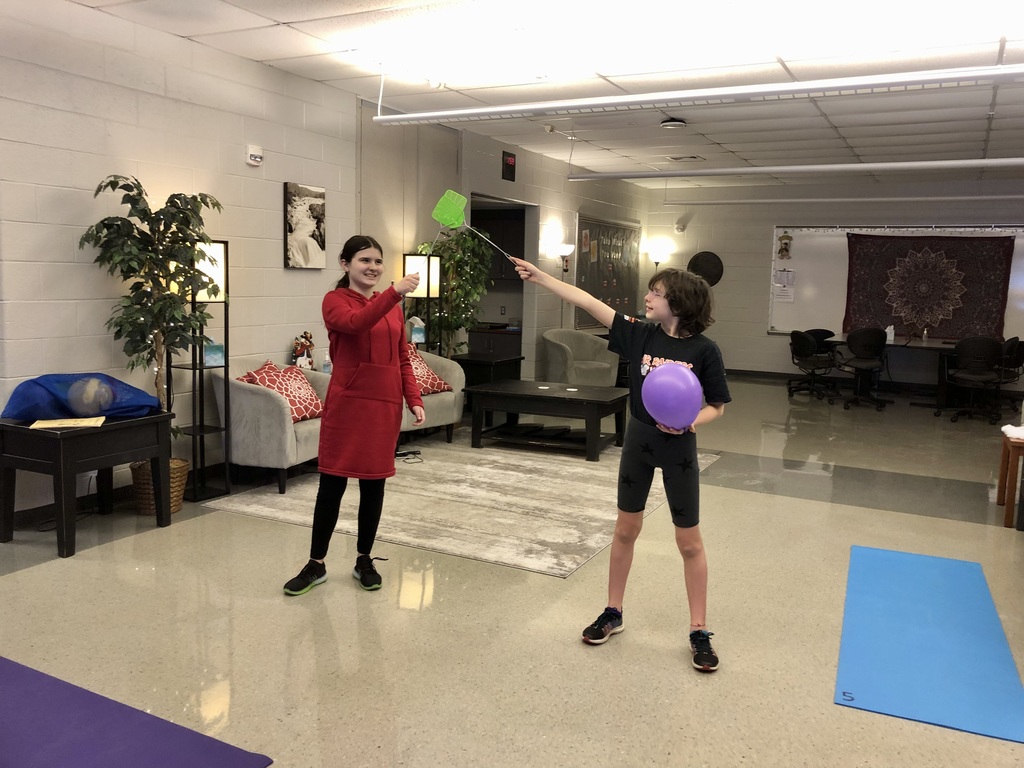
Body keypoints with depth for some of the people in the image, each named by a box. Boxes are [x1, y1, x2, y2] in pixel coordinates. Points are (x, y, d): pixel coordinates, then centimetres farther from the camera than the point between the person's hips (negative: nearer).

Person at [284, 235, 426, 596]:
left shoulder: (393, 306, 12)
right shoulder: (335, 300, -3)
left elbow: (403, 359, 13)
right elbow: (356, 323, -25)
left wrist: (414, 399, 3)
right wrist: (395, 292, -34)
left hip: (386, 404, 4)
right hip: (347, 403, -4)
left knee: (374, 482, 10)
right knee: (332, 483, 3)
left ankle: (364, 560, 24)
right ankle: (316, 564, 16)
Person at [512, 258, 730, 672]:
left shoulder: (704, 350, -13)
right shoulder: (640, 334, -6)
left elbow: (717, 406, -5)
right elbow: (588, 302, -7)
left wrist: (691, 421, -25)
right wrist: (540, 277, -9)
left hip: (679, 449, -3)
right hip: (638, 441, 3)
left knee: (689, 541, 6)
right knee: (626, 529, 14)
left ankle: (699, 632, 21)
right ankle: (612, 613, 30)